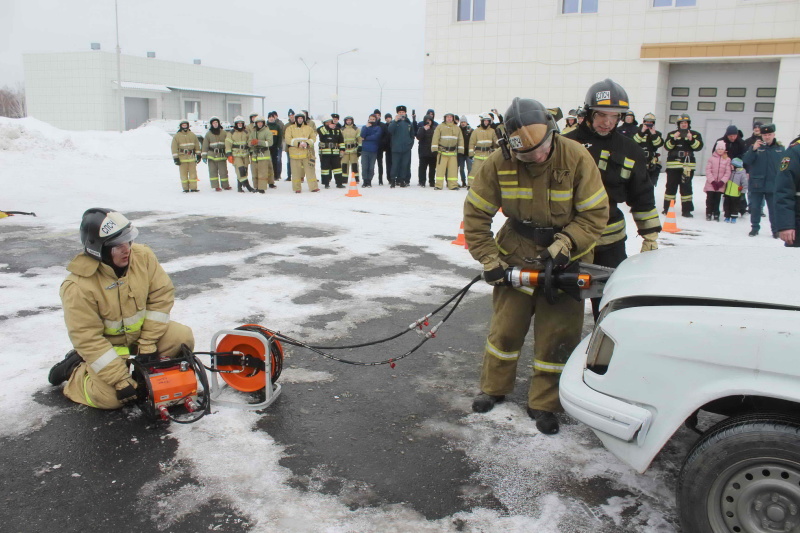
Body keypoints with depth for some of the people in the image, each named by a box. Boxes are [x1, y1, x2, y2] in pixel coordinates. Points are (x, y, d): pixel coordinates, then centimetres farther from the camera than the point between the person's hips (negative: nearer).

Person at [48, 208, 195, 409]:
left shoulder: (143, 256, -16)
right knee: (109, 397, -19)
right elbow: (87, 339, -25)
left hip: (143, 331, 5)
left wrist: (148, 342, -15)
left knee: (183, 338, -16)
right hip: (106, 346, -4)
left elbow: (161, 295, -10)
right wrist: (120, 379, -27)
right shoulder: (78, 286, -29)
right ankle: (74, 370, 10)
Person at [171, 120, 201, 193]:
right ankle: (185, 188, 6)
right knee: (183, 174, 1)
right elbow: (174, 148, -1)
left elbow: (197, 145, 15)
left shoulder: (192, 135, 10)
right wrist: (176, 158, -7)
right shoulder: (176, 136, 1)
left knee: (193, 173, -1)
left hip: (191, 158, 2)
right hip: (182, 158, -2)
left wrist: (198, 155, 12)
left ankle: (193, 188, 2)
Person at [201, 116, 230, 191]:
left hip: (222, 155, 0)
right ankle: (216, 186, 4)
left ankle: (225, 185, 13)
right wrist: (204, 156, 0)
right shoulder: (208, 134, 6)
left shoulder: (224, 133, 6)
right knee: (213, 171, 0)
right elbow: (205, 146, 6)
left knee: (223, 171, 1)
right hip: (212, 155, 0)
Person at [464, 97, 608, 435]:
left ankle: (543, 404, 18)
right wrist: (489, 259, -11)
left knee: (558, 333, 2)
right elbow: (476, 213, -8)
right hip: (516, 256, 1)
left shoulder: (576, 159, -21)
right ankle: (494, 388, 30)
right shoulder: (499, 163, -17)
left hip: (565, 259, -1)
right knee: (506, 325, 8)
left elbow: (595, 213, -14)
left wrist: (564, 244, -25)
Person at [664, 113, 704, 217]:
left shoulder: (695, 134, 9)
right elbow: (667, 146, -3)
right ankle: (667, 208, 9)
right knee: (671, 186, 1)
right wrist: (673, 139, -18)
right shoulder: (672, 134, 9)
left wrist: (691, 140, -19)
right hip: (673, 164, 0)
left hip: (688, 165, 0)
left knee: (686, 187, 1)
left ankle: (686, 210, 4)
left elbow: (699, 146, -4)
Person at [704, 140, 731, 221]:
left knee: (717, 200, 6)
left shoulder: (727, 160, 1)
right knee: (710, 199, 3)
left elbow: (728, 173, -1)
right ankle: (708, 213, 14)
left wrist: (722, 182, -12)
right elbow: (708, 171, -5)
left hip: (720, 185, 0)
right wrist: (713, 181, -12)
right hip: (711, 184, 0)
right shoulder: (711, 158, -1)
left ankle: (716, 214, 14)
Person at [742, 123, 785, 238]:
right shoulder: (756, 146, 0)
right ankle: (755, 228, 21)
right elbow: (745, 161, -10)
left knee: (774, 209, 4)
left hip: (773, 185, 0)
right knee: (755, 208, 8)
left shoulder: (780, 148, 2)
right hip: (756, 184, 0)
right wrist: (753, 149, -24)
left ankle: (776, 230, 15)